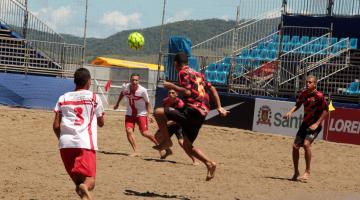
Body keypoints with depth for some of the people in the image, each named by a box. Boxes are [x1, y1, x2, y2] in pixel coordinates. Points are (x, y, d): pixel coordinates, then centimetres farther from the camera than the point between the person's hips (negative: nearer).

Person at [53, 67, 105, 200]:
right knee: (89, 181, -10)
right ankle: (84, 187, -43)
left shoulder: (63, 98, 14)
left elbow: (56, 126, 8)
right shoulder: (94, 97, 8)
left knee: (78, 179, 20)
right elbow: (101, 123, 18)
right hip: (86, 144, -3)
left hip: (65, 144, 3)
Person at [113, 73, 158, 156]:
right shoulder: (126, 87, -11)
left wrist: (148, 114, -15)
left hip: (141, 114, -3)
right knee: (129, 131, -16)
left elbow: (147, 102, -7)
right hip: (129, 114, 4)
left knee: (144, 133, -9)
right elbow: (122, 94, 14)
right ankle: (136, 152, -13)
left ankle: (158, 144, 16)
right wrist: (117, 104, 21)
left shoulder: (142, 90, -21)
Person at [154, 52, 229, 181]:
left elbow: (188, 92, -16)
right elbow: (212, 89, 23)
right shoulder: (198, 74, 23)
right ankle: (209, 163, 7)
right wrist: (219, 107, 22)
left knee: (158, 112, -9)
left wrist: (172, 86, -7)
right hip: (202, 113, 9)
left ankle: (167, 142, -9)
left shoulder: (183, 73, -2)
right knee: (188, 146, 18)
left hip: (192, 111, -9)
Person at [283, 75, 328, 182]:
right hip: (305, 124, 7)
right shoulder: (303, 93, 2)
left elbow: (325, 111, -13)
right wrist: (290, 112, -2)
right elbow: (297, 105, 17)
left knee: (306, 144, -27)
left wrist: (317, 124, -18)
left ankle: (307, 172, -16)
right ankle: (296, 173, 20)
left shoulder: (319, 96, -16)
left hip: (314, 125, -7)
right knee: (295, 146, 3)